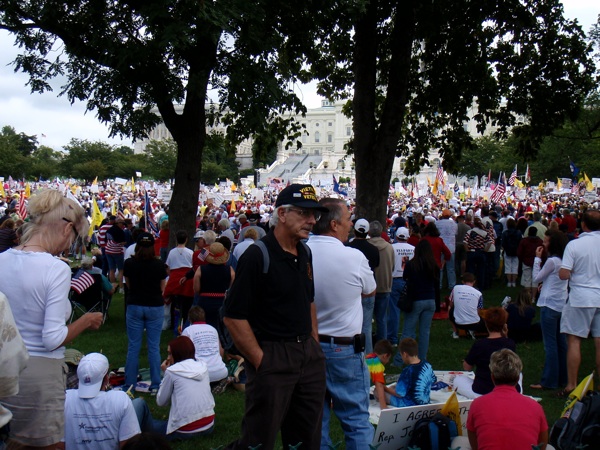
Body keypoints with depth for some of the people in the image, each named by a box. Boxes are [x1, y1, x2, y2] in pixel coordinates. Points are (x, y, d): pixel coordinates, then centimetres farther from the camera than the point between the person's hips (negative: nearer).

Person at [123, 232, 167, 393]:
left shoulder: (129, 263, -6)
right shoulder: (159, 265, -8)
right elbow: (162, 288, 0)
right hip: (155, 307, 0)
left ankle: (130, 384, 12)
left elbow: (128, 285, 8)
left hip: (134, 306, 1)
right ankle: (155, 384, 10)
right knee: (154, 347, 5)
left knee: (133, 347, 7)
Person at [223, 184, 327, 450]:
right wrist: (261, 362, -16)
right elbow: (234, 317, -17)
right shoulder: (257, 256, -15)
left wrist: (315, 345, 15)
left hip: (309, 355, 8)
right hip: (272, 356, -7)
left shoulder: (305, 254, 9)